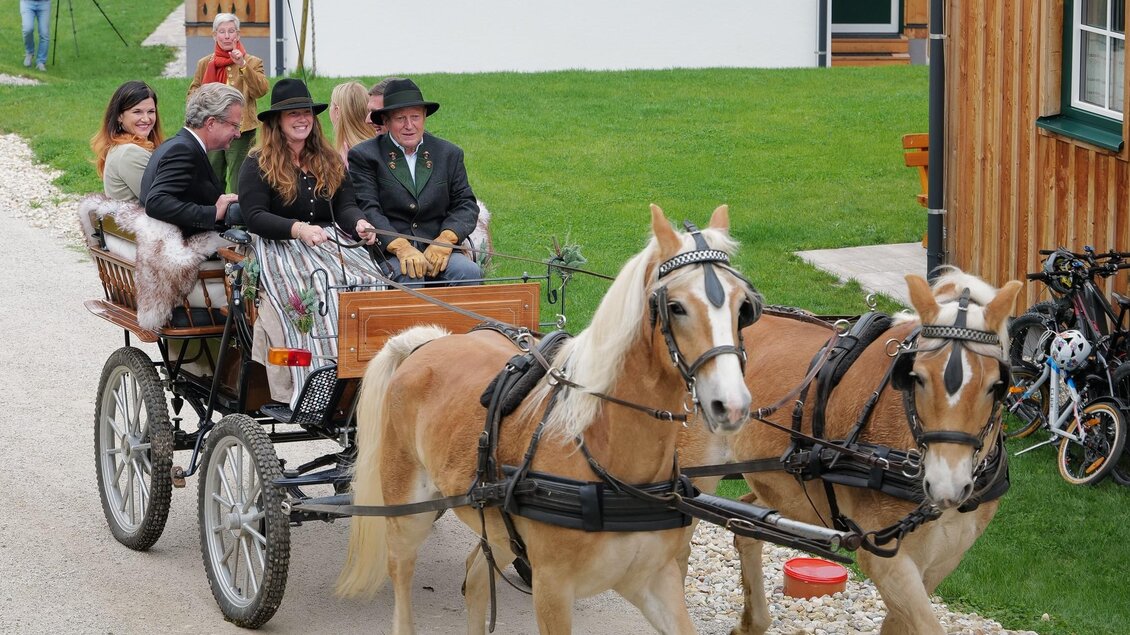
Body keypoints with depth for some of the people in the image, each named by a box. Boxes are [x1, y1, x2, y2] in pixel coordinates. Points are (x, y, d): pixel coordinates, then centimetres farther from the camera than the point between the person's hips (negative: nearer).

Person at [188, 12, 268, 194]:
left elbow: (261, 90, -13)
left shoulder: (253, 62, 2)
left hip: (241, 131, -4)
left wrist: (243, 66, -24)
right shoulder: (204, 63, 13)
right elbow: (193, 91, 20)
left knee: (240, 185, -7)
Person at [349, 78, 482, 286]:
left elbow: (466, 204, 11)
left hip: (437, 252, 4)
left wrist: (445, 239, -11)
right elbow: (367, 209, -6)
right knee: (411, 277, -36)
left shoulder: (449, 154, 16)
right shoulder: (364, 156, 5)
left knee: (470, 272, -26)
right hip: (387, 252, -4)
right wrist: (401, 247, -22)